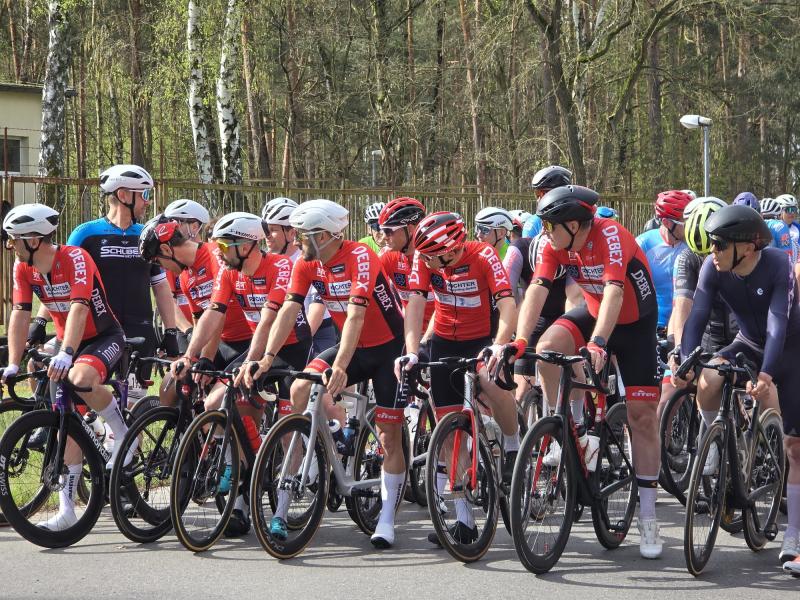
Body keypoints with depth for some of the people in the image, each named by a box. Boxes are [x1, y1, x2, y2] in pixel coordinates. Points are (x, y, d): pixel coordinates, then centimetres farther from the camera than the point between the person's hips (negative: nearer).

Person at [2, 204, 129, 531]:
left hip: (103, 337, -6)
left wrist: (66, 354, -47)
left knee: (79, 380, -37)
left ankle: (123, 434, -11)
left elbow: (79, 307, -35)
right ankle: (67, 508, 0)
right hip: (66, 343, 6)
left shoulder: (75, 257, -24)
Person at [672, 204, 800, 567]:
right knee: (706, 381, -31)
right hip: (748, 344, 3)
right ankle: (715, 442, -1)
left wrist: (767, 374, -51)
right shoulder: (713, 269, -19)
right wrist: (685, 360, -41)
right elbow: (697, 317, -24)